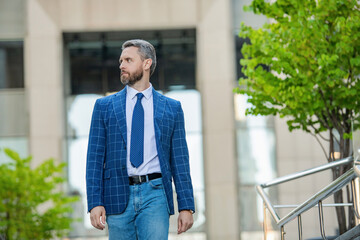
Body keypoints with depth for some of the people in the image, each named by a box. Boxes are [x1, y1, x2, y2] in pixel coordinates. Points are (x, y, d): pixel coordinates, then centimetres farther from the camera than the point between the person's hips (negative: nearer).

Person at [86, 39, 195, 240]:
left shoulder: (172, 108, 10)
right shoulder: (104, 106, 10)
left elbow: (180, 161, 8)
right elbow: (95, 159, 5)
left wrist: (186, 207, 1)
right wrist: (95, 203, -6)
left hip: (155, 194, -1)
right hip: (118, 195, 1)